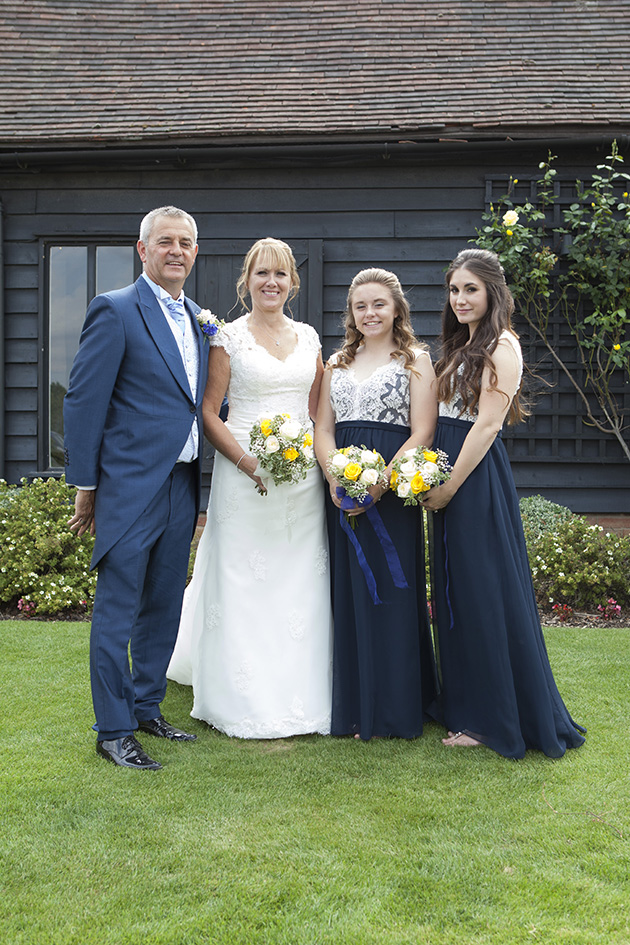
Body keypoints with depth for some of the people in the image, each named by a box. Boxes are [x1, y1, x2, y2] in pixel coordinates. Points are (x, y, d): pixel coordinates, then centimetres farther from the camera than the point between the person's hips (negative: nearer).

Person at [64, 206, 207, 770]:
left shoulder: (196, 318, 14)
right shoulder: (115, 310, -8)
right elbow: (83, 401, -9)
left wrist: (198, 488, 13)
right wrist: (85, 485, -10)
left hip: (181, 486, 7)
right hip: (130, 486, -7)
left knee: (164, 607, 15)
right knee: (117, 611, 1)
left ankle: (146, 708, 30)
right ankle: (113, 730, 11)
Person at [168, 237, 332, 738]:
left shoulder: (308, 337, 13)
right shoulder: (229, 337, 0)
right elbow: (209, 413, -4)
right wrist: (247, 461, -16)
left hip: (304, 474, 4)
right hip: (244, 473, -4)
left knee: (302, 584, 6)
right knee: (243, 584, -1)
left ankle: (301, 695, 19)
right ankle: (247, 700, 11)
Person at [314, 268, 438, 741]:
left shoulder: (415, 360, 2)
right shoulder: (338, 363, 16)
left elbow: (422, 434, -7)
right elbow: (323, 428, 10)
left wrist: (377, 484, -18)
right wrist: (336, 479, -9)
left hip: (392, 489, -4)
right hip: (342, 492, 4)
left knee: (390, 592, -1)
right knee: (347, 592, 5)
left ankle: (394, 709, 10)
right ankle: (354, 706, 16)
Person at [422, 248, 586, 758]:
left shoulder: (501, 346, -11)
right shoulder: (462, 346, 17)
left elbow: (487, 424, -16)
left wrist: (448, 486, -15)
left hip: (478, 480, -9)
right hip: (449, 478, 9)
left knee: (485, 593, -2)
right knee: (456, 593, 14)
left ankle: (494, 719, 9)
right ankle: (465, 704, 27)